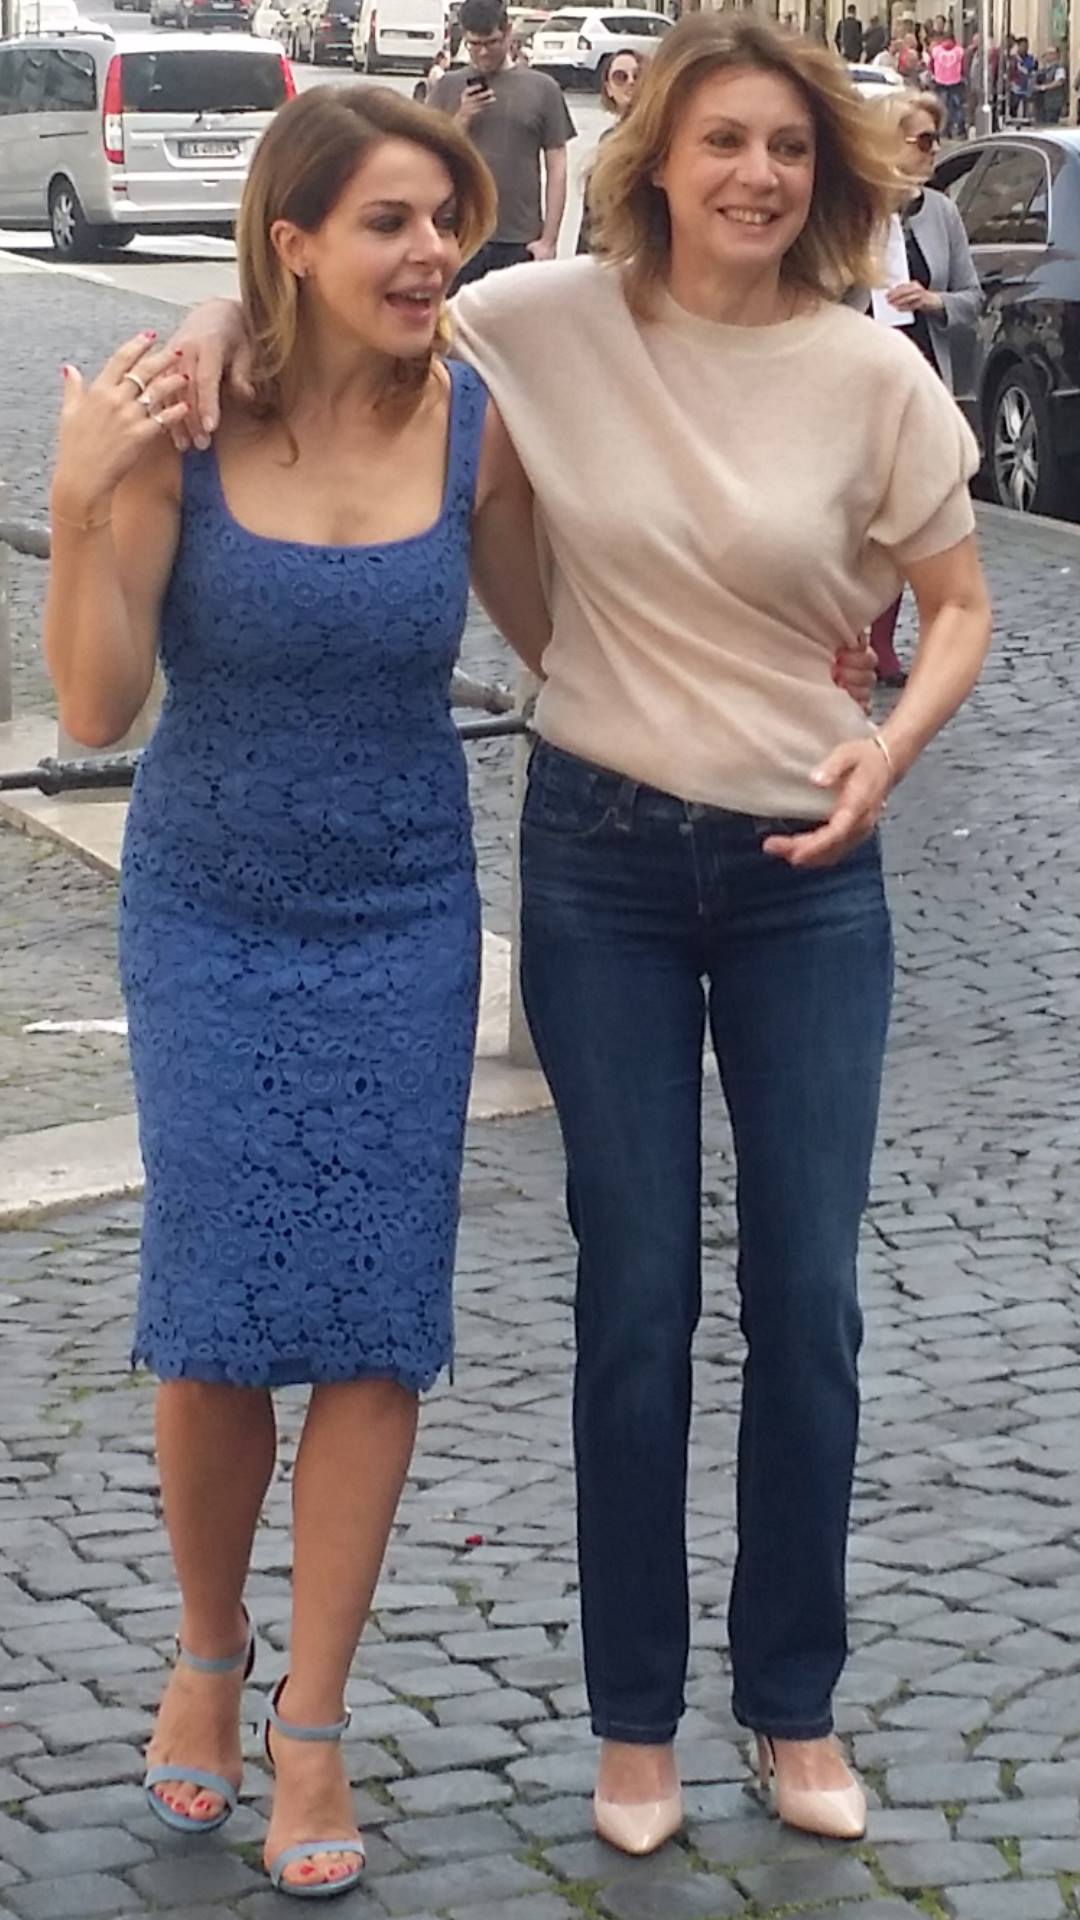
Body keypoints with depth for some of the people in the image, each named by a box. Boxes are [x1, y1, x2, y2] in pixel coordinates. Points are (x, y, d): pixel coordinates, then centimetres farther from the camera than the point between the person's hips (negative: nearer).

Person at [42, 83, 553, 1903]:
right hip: (210, 910, -1)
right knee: (214, 1316, -1)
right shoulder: (182, 413, -15)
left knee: (376, 1322, 2)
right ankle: (208, 1649, 27)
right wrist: (81, 507, -28)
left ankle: (308, 1725, 15)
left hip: (401, 915, 2)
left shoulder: (475, 423, -9)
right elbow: (97, 708, -14)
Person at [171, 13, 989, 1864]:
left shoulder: (871, 374, -7)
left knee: (807, 1294, 5)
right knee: (637, 1296, 5)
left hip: (804, 867, 1)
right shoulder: (551, 323, -7)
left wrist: (890, 748, -12)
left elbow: (959, 606, 4)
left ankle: (795, 1700, 23)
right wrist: (225, 320, -12)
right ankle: (635, 1713, 21)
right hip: (601, 857, 0)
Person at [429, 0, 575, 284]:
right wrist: (461, 119, -9)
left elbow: (557, 169, 3)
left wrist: (549, 240, -3)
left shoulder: (542, 88, 4)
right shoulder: (449, 88, 8)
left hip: (521, 243, -1)